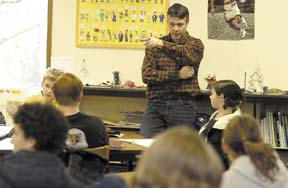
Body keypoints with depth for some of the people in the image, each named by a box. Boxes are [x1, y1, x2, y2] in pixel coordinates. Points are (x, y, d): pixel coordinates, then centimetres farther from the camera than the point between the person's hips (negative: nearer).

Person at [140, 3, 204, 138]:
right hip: (157, 103, 1)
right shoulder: (154, 45, 12)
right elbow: (146, 76, 0)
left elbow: (189, 55, -17)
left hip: (183, 105, -1)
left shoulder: (195, 44, 8)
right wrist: (177, 74, -11)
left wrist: (162, 44, -33)